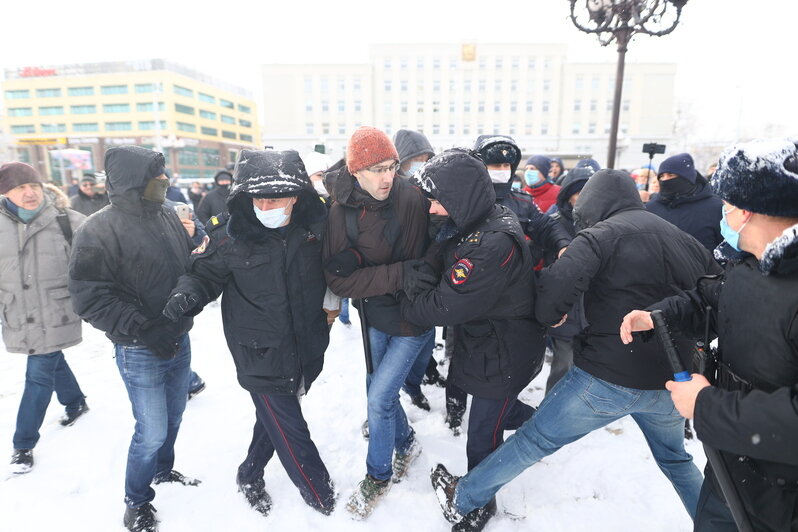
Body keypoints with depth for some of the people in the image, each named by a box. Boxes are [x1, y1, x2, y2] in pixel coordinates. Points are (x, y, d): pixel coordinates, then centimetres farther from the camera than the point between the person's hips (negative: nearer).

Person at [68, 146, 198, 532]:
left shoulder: (168, 218, 2)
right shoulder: (99, 231, -16)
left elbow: (190, 265, 15)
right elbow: (90, 297, -18)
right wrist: (143, 328, -23)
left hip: (178, 341, 6)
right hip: (140, 353, -6)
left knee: (173, 417, 23)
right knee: (152, 432, 4)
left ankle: (163, 470, 49)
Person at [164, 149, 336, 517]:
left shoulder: (314, 223, -6)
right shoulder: (229, 234, -15)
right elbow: (205, 273, -3)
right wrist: (188, 293, -21)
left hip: (306, 349, 4)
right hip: (261, 354, -4)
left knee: (275, 419, 22)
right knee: (291, 433, 6)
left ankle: (250, 476, 50)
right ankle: (323, 498, 31)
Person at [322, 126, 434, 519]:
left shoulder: (410, 199, -20)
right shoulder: (341, 213, -12)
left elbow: (420, 261, -11)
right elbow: (337, 278, -19)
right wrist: (397, 275, -28)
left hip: (412, 317, -4)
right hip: (374, 317, 4)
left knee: (379, 397, -1)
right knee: (379, 391, 18)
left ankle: (378, 476, 26)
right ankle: (406, 444, 48)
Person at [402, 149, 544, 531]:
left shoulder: (493, 245, -34)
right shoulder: (485, 218, -3)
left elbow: (445, 306, -29)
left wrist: (401, 305, -13)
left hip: (503, 354, -8)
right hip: (482, 339, 9)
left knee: (482, 436, 11)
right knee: (495, 407, 30)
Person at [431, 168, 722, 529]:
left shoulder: (601, 234, -9)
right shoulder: (683, 239, 9)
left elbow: (558, 284, -24)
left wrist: (549, 317, -4)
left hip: (609, 377, -5)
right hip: (674, 379, 5)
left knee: (534, 439, 10)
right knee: (675, 458, 33)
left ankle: (462, 499, 26)